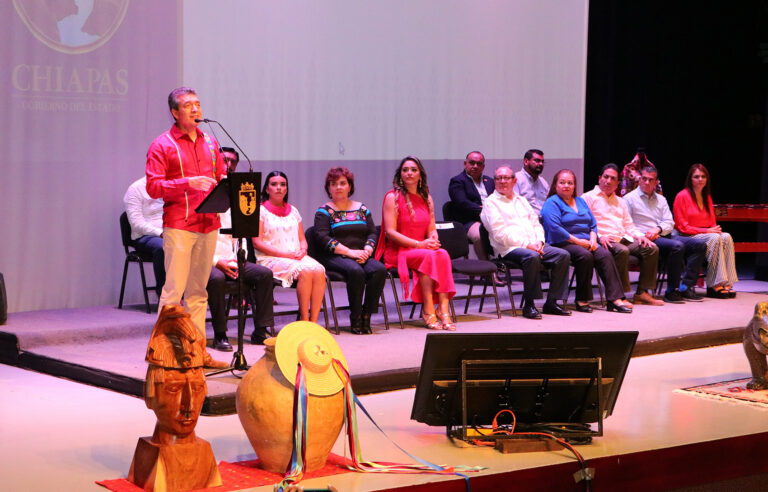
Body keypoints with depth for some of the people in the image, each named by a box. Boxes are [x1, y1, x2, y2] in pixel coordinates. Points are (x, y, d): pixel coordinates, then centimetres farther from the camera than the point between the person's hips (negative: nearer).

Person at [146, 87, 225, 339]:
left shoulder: (209, 143, 17)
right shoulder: (162, 145, -1)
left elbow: (221, 178, 25)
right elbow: (153, 187, -9)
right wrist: (188, 183, -20)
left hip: (209, 224, 6)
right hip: (179, 226, -6)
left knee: (198, 291, 8)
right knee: (174, 289, -9)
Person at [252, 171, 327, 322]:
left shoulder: (293, 211, 23)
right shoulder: (261, 210, 4)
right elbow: (257, 242, -5)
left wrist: (303, 250, -4)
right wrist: (285, 254, -13)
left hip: (296, 257, 5)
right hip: (270, 259, -5)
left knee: (319, 271, -27)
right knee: (305, 271, -33)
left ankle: (313, 322, -30)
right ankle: (304, 321, -28)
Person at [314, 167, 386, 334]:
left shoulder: (361, 209, 19)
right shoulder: (324, 211, 5)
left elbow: (372, 233, 13)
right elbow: (323, 238, -9)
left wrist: (366, 251, -9)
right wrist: (350, 252, -17)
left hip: (361, 256, 4)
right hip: (333, 258, -4)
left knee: (379, 269, -27)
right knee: (355, 271, -35)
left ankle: (366, 316, -21)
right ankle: (355, 319, -24)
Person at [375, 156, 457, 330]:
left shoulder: (426, 198, 16)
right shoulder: (393, 197, -2)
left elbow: (432, 229, 15)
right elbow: (390, 232, -10)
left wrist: (433, 240, -11)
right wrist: (419, 244, -18)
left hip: (422, 248, 5)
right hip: (397, 252, -5)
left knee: (443, 254, -29)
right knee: (428, 256, -34)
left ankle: (443, 308, -37)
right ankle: (428, 310, -31)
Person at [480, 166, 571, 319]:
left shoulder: (521, 200, 26)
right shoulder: (491, 203, 2)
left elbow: (535, 223, 23)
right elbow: (500, 233, -9)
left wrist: (539, 241, 0)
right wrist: (526, 244, -16)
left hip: (533, 245, 7)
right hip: (509, 248, -7)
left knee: (563, 255, -13)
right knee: (532, 257, -37)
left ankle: (552, 302, -11)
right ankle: (528, 305, -28)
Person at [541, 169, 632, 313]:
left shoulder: (580, 201, 24)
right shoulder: (552, 203, -1)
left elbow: (593, 224, 21)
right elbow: (554, 229, -15)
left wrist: (593, 239, -2)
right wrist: (578, 241, -15)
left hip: (585, 243, 7)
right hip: (563, 244, -7)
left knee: (605, 255, -21)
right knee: (585, 256, -34)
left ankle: (615, 299, -29)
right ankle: (582, 300, -25)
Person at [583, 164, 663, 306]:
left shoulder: (620, 202, 29)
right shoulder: (588, 197, 7)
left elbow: (629, 225, 26)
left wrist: (640, 235, 5)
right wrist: (599, 237, -19)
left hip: (623, 239, 7)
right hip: (605, 241, -7)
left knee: (651, 248, -14)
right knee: (622, 250, -37)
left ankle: (642, 292, -15)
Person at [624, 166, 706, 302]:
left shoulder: (661, 199, 22)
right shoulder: (630, 198, 5)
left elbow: (670, 223, 12)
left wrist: (657, 229, -10)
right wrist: (642, 235, -17)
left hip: (663, 235, 7)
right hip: (645, 240, -7)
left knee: (700, 245, -10)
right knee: (677, 246, -33)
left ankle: (686, 287, -16)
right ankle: (671, 291, -27)